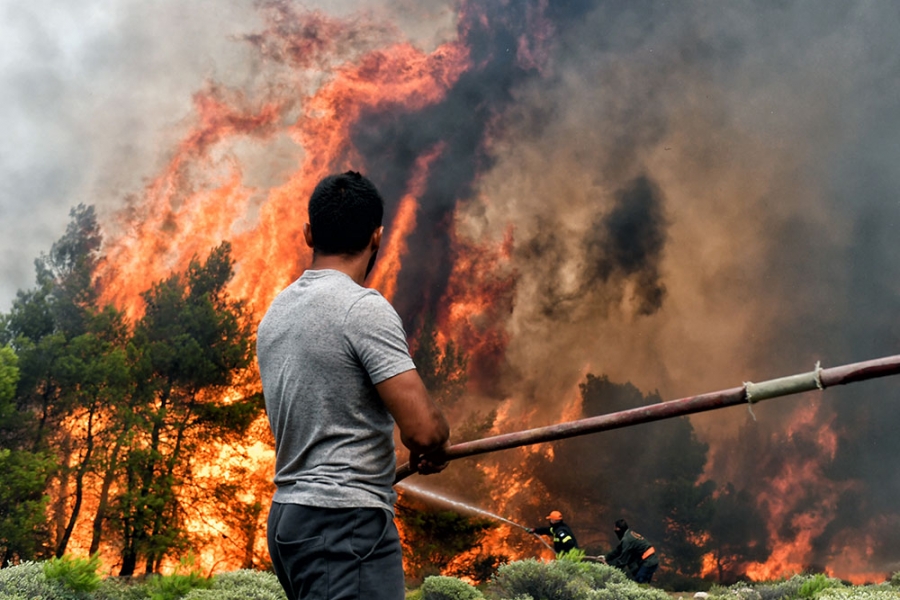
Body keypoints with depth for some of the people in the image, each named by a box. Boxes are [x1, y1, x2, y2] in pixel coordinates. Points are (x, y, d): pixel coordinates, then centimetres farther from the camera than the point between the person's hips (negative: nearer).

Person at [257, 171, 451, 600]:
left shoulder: (275, 312, 14)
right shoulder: (364, 308, -13)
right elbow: (422, 428, -19)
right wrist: (438, 443, 4)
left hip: (287, 516, 9)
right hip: (347, 523, -9)